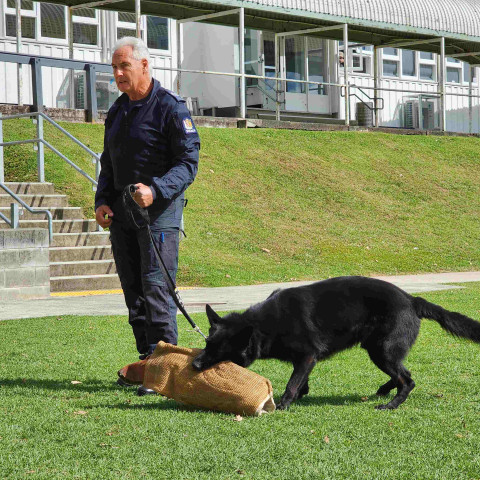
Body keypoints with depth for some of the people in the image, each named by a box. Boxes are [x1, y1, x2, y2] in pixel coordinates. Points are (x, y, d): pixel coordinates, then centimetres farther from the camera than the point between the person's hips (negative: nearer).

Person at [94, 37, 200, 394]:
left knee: (155, 288, -12)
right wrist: (102, 201, 6)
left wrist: (155, 190, -26)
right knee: (133, 291, 8)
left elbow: (188, 163, -12)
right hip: (121, 213, 8)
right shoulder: (118, 110, 16)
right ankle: (147, 361, 16)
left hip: (159, 211, -7)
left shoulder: (170, 107, -8)